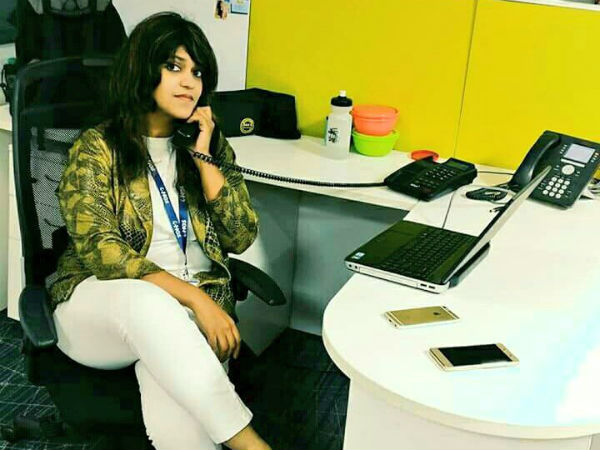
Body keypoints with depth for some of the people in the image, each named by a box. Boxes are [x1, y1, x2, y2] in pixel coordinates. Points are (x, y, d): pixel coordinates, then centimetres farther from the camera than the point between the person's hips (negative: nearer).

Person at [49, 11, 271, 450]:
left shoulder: (211, 143, 9)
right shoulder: (97, 148, -4)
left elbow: (241, 237, 1)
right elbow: (101, 252, -15)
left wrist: (203, 155, -7)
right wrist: (192, 297, -24)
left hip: (196, 301, 3)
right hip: (102, 302, -2)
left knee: (173, 395, -34)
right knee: (145, 301, -40)